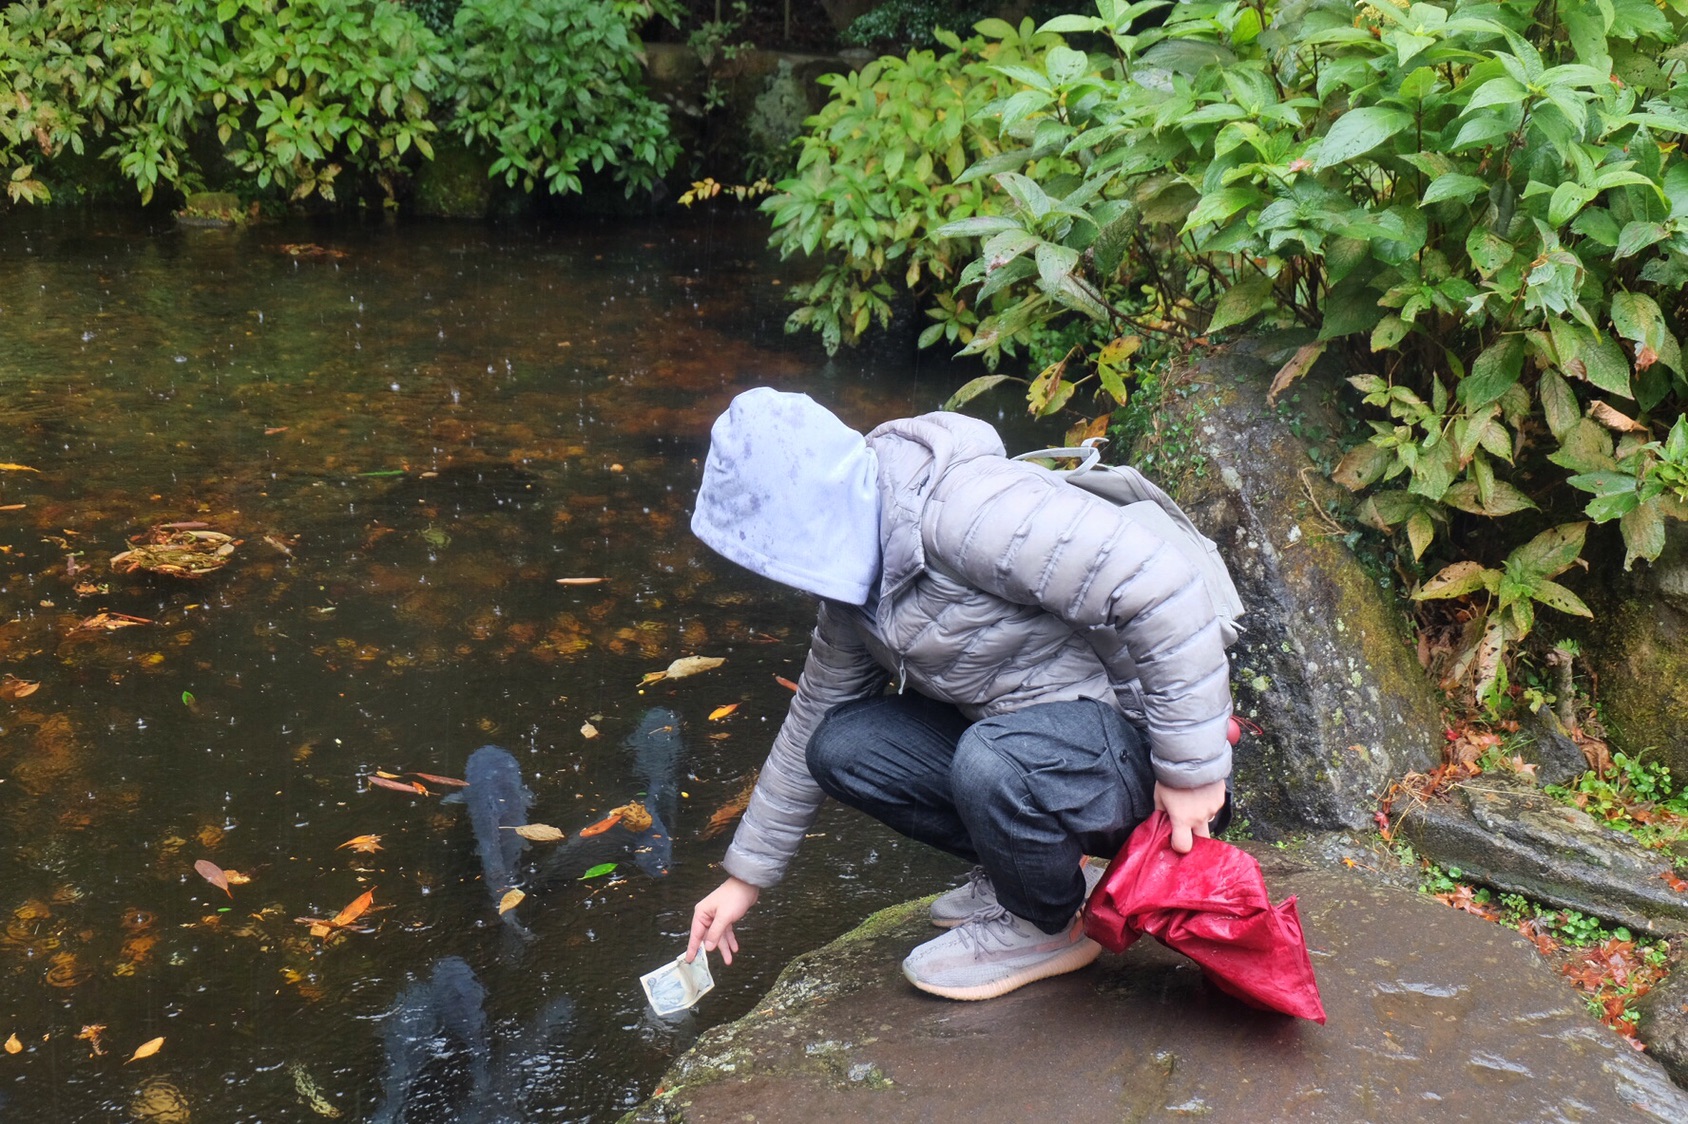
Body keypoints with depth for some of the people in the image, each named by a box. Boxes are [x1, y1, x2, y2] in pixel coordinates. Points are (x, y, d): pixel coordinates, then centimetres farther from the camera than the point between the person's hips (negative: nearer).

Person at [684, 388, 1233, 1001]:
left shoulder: (961, 506, -27)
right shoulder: (853, 575, 4)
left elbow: (1160, 588, -32)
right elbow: (814, 716, 17)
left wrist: (1192, 769, -25)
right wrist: (746, 876, 20)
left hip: (1135, 738, -8)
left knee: (992, 760, -36)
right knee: (840, 747, -3)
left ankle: (1046, 925, -5)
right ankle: (1030, 864, 11)